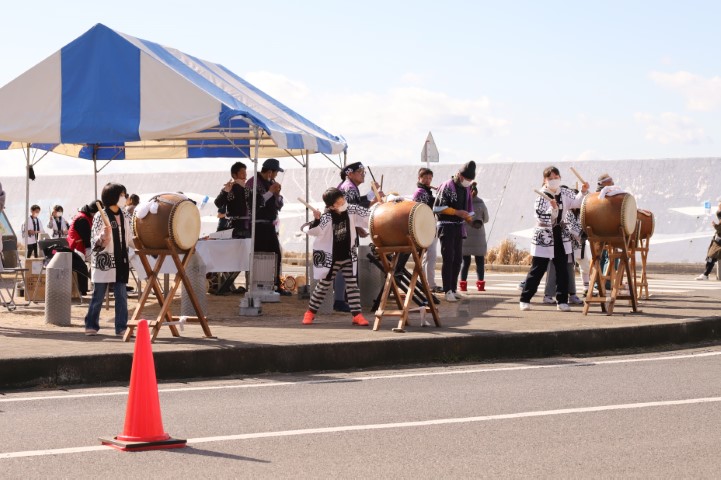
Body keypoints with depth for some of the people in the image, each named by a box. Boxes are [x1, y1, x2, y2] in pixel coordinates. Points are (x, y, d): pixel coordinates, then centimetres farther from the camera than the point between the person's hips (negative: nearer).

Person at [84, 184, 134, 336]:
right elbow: (95, 242, -8)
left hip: (121, 262, 5)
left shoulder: (125, 217, 11)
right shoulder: (100, 216, -6)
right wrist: (103, 236, -27)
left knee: (122, 296, 2)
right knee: (98, 296, 2)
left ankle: (121, 327, 6)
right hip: (104, 262, -5)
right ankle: (91, 326, 13)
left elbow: (130, 240, 16)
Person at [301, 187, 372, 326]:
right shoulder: (327, 217, -21)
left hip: (348, 256, 4)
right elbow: (313, 231, -28)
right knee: (323, 285, 7)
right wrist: (316, 220, -45)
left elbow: (368, 216, 3)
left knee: (352, 285, 1)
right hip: (331, 258, -3)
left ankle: (357, 315, 2)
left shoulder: (350, 211, -8)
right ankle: (310, 312, 22)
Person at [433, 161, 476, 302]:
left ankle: (453, 289, 15)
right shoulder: (447, 186, -12)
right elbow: (437, 207, -16)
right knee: (448, 258, -10)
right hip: (447, 226, -7)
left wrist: (469, 217, 1)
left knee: (458, 259, 8)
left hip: (459, 227, 7)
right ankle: (448, 291, -10)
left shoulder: (466, 188, 10)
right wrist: (457, 212, -21)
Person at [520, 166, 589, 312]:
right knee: (537, 270, -1)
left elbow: (576, 202, -10)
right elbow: (543, 218, -18)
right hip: (544, 238, -4)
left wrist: (583, 192, -25)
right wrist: (553, 208, -34)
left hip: (561, 236, 4)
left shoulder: (564, 192, 4)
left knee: (562, 270, 3)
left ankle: (562, 301, 9)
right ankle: (525, 299, 7)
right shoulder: (541, 196, -10)